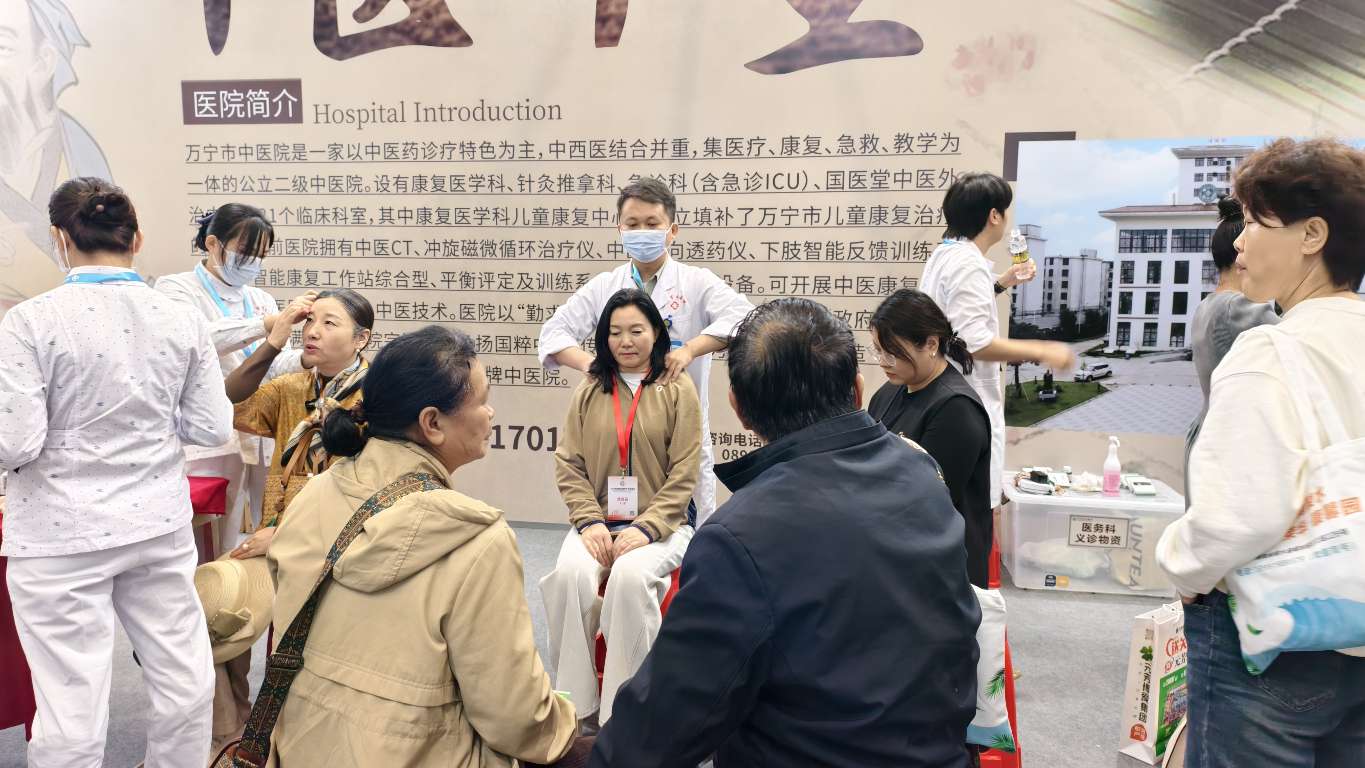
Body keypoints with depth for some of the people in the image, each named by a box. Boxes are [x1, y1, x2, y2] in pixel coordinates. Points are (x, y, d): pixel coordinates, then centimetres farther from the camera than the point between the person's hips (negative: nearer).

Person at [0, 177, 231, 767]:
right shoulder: (181, 320, -2)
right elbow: (212, 428, 1)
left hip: (63, 538, -3)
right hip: (160, 525, 4)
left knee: (71, 708, 8)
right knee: (184, 683, 16)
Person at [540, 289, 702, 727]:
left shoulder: (677, 390, 2)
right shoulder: (589, 391, 11)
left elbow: (684, 474, -4)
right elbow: (569, 464, 6)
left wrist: (645, 529, -16)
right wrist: (590, 522, -10)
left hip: (661, 524, -2)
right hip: (598, 522, 3)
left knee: (629, 577, -33)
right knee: (570, 574, -29)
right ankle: (575, 707, -14)